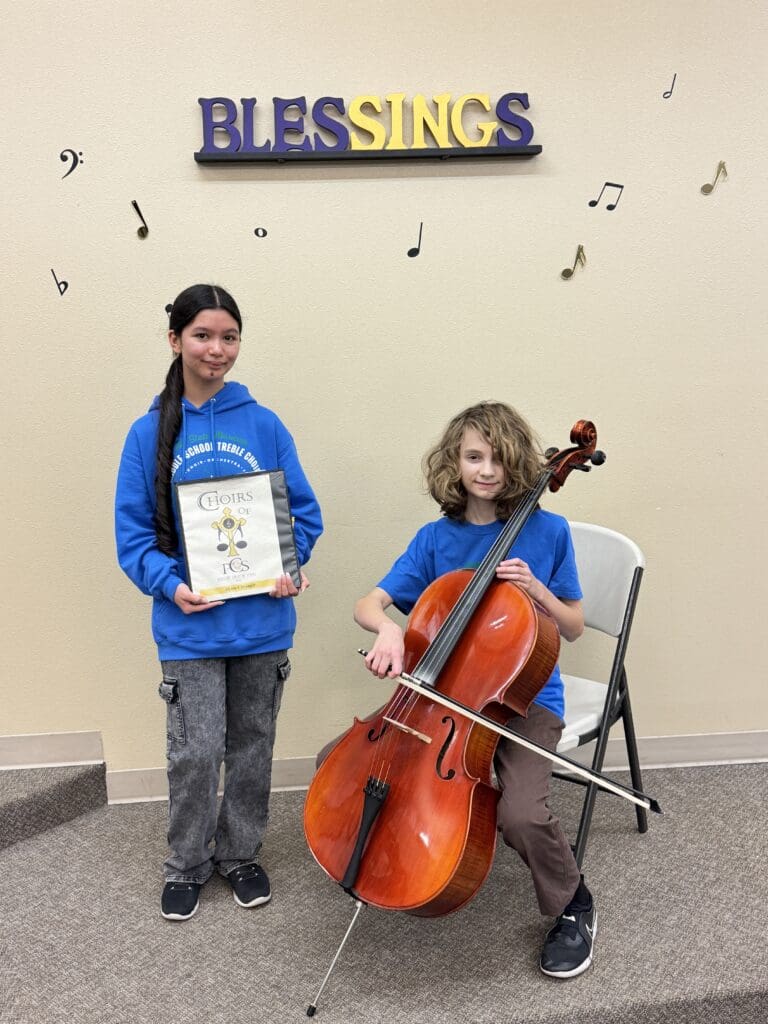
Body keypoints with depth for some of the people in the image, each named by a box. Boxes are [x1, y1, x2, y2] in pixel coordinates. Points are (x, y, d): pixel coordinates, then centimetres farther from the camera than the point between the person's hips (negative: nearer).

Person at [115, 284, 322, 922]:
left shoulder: (264, 425, -1)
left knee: (252, 745, 16)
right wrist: (169, 584, -16)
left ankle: (240, 853, 38)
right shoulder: (150, 433, -3)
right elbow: (133, 532, -2)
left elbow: (304, 512, 3)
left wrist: (289, 565, -13)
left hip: (263, 619, 2)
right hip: (190, 624, -1)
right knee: (196, 753, 3)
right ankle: (187, 866, 29)